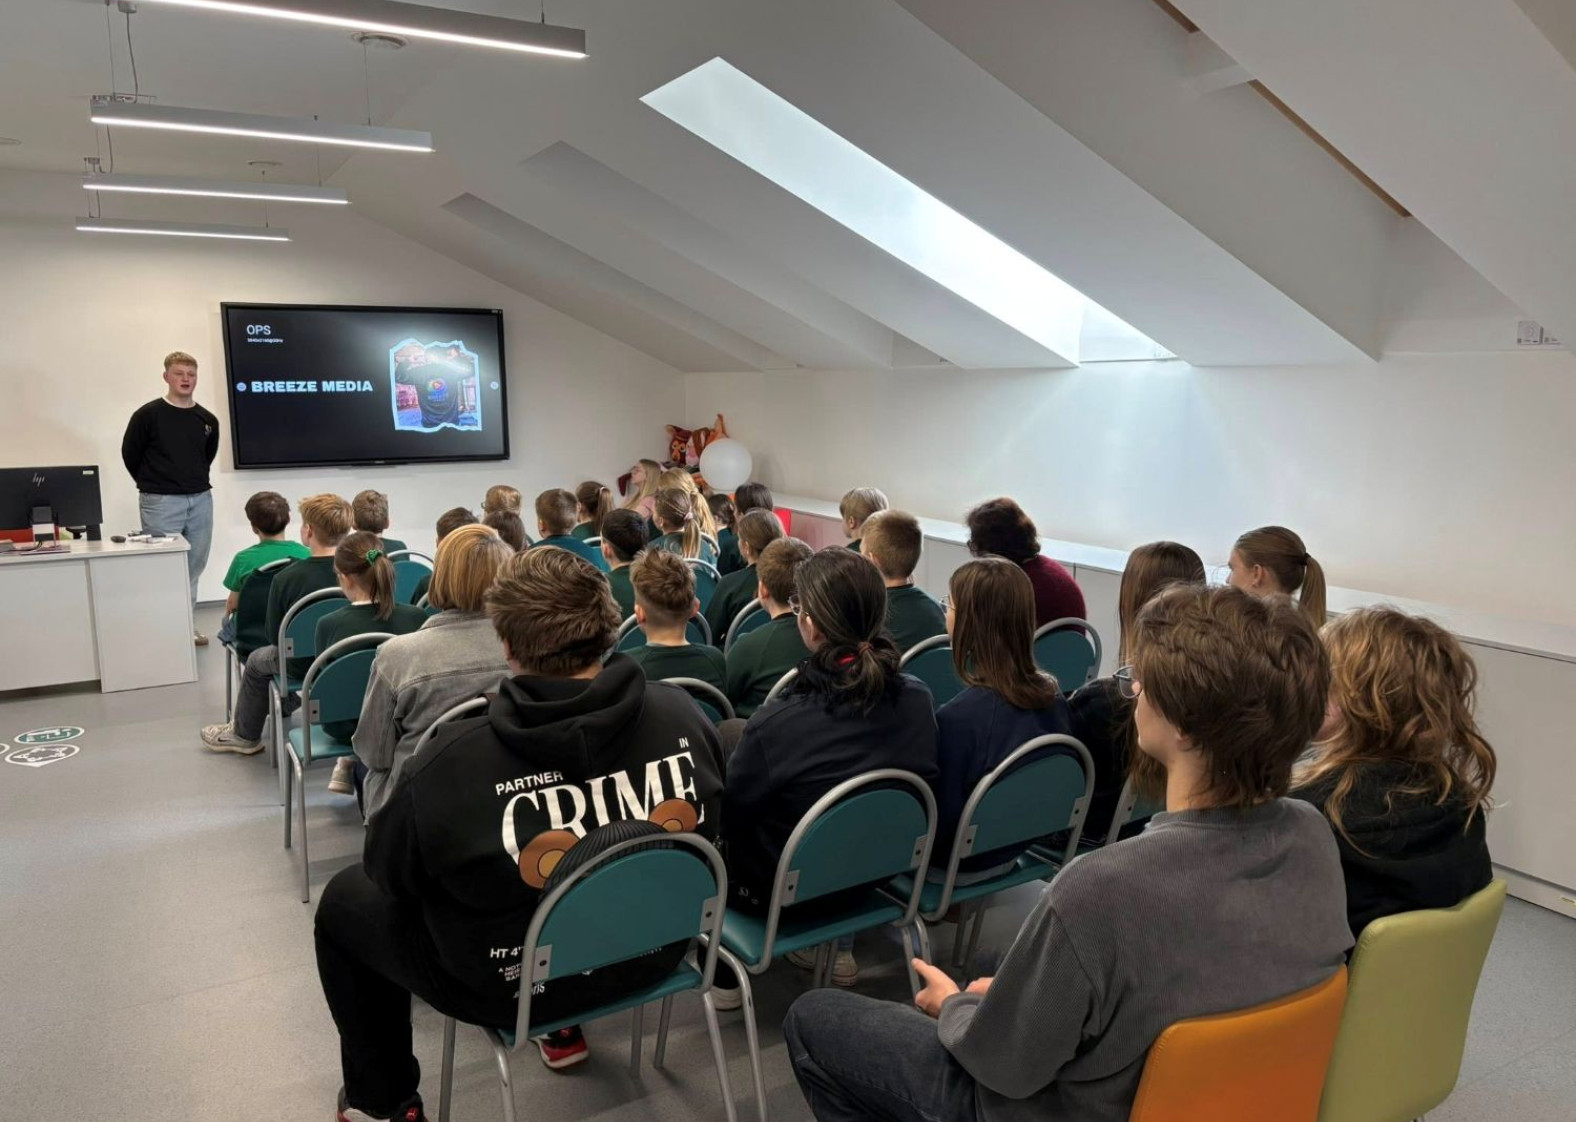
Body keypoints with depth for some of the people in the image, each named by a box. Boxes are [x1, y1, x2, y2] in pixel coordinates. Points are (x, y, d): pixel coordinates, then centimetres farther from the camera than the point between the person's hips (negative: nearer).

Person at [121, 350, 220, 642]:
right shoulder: (148, 415, -7)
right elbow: (130, 455, 3)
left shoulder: (207, 420, 5)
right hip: (161, 503, -4)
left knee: (194, 566, 10)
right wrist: (152, 485, 10)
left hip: (201, 500, 5)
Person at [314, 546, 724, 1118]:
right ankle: (564, 1027, 48)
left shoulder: (453, 761, -29)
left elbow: (386, 871, -10)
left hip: (514, 984, -4)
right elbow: (709, 828, 0)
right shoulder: (682, 713, -20)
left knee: (344, 898, 20)